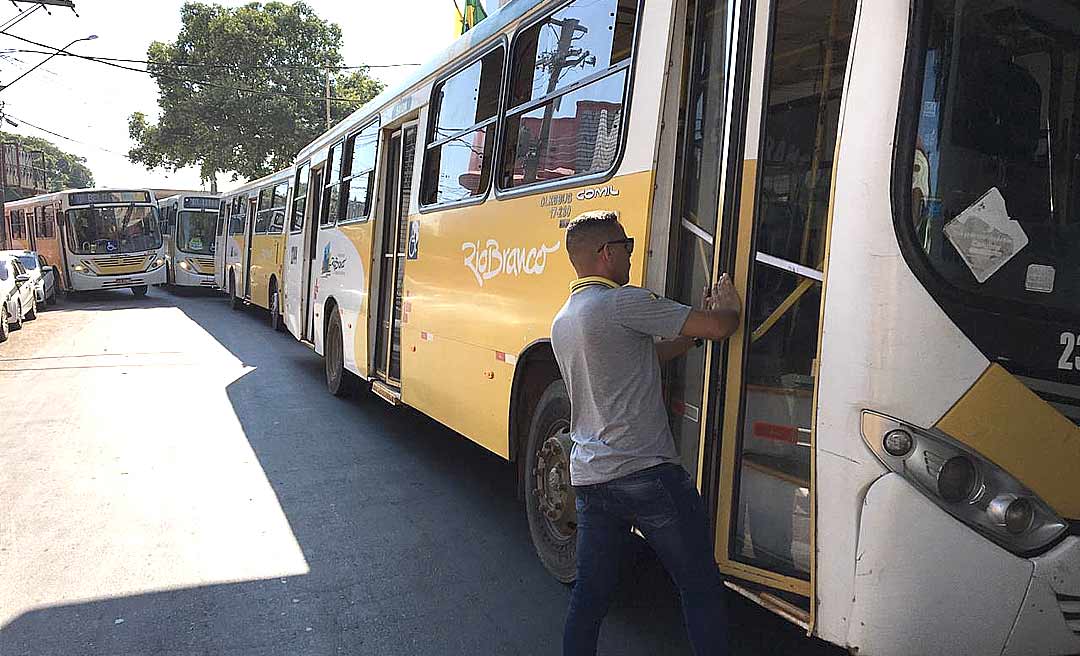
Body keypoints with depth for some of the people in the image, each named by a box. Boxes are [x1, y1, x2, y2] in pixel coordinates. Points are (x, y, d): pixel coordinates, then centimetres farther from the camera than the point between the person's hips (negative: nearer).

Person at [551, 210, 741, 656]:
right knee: (700, 589, 7)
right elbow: (719, 326, -13)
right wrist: (729, 305, 9)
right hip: (646, 474, -8)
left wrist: (689, 336, 18)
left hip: (588, 479, 8)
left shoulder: (561, 323, 14)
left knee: (590, 592, 16)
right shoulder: (624, 303, -13)